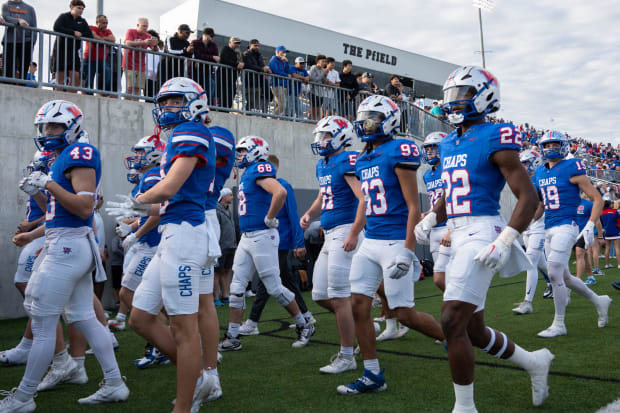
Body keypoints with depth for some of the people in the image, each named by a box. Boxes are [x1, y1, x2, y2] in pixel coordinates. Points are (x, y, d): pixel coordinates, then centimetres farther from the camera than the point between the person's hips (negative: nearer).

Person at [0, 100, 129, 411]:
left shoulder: (79, 155, -11)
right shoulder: (63, 159, 18)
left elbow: (84, 208, -20)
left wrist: (48, 183, -19)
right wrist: (37, 193, 8)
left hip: (67, 246, -10)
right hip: (71, 246, 10)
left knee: (43, 325, 1)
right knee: (85, 318, 12)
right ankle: (114, 385, 19)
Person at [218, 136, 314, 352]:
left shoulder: (260, 170, -13)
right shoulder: (247, 174, 17)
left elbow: (281, 192, -31)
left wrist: (269, 218, -21)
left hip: (261, 236, -10)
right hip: (246, 238, 10)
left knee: (275, 287, -1)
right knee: (237, 288, 8)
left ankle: (304, 327, 16)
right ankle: (232, 338, 15)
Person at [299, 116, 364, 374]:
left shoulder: (348, 161, -12)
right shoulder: (323, 165, 17)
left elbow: (365, 199, -21)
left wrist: (354, 234, -26)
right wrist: (309, 214, 9)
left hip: (345, 233, -10)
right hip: (330, 236, 10)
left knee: (339, 296, -4)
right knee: (321, 295, 11)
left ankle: (346, 357, 9)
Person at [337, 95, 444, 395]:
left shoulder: (399, 151, -10)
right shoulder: (363, 160, 14)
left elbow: (414, 207, -14)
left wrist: (407, 252, -19)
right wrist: (354, 236, 20)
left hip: (395, 243, -8)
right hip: (370, 242, 8)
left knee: (405, 314, -2)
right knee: (359, 306, 4)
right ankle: (373, 375, 16)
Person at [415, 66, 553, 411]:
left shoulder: (495, 139, -9)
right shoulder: (449, 145, 15)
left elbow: (529, 197, -11)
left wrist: (505, 242, -21)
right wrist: (430, 219, 8)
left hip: (481, 233, -9)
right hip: (459, 237, 9)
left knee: (453, 323, -12)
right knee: (473, 331, 15)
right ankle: (535, 362, 40)